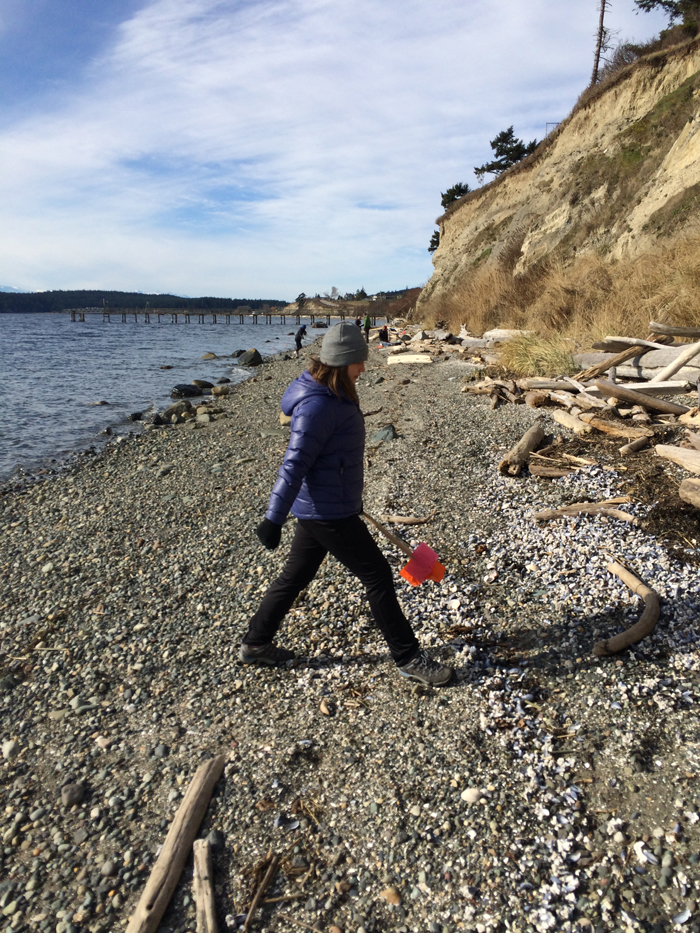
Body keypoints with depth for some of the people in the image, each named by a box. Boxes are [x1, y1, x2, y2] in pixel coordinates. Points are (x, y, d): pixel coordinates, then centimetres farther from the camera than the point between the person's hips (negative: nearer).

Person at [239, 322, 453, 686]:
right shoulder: (318, 405, -23)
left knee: (294, 576, 19)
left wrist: (349, 497, 28)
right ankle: (408, 658, 15)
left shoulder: (332, 396, 9)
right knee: (377, 576, 0)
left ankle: (255, 643, 34)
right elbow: (294, 464, -25)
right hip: (328, 513, -10)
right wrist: (273, 519, -23)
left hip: (321, 507, 10)